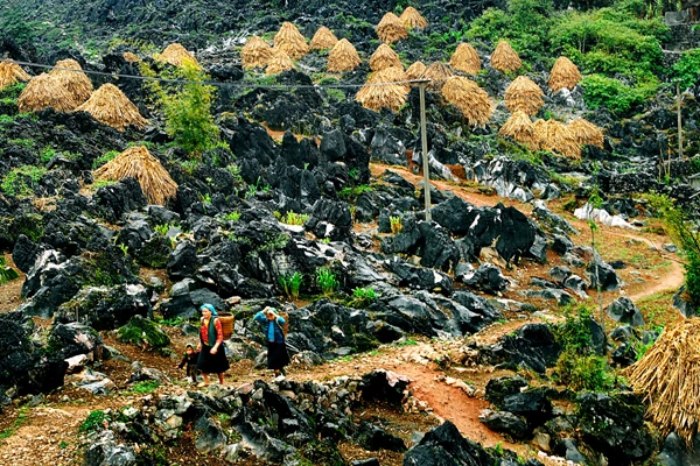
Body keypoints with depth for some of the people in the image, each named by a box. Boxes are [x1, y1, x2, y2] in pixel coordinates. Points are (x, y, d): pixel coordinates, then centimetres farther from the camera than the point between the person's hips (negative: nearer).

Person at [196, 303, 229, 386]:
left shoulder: (215, 321, -22)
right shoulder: (202, 320, -3)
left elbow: (220, 335, -21)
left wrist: (215, 347, -27)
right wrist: (200, 343, 15)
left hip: (214, 347, -6)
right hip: (205, 346, 6)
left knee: (218, 367, 9)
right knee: (203, 365, 13)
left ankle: (221, 383, 30)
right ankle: (206, 382, 34)